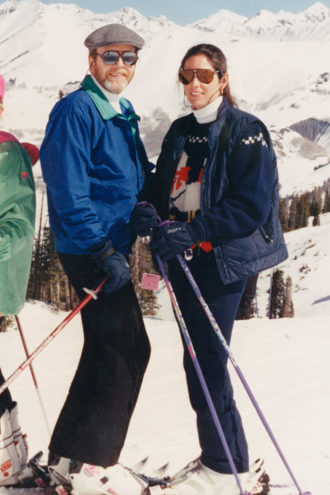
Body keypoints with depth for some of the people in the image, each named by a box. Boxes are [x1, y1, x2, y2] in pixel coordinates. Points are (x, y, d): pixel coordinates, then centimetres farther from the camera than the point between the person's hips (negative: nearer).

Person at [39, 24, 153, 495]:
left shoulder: (124, 114, 17)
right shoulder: (76, 110, -11)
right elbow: (69, 193, -19)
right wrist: (105, 253, -22)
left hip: (111, 247, 9)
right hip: (90, 249, -9)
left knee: (108, 350, 13)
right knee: (129, 349, -6)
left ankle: (68, 455, 24)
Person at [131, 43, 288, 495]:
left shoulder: (246, 132, -7)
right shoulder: (180, 132, 13)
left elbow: (251, 207, -16)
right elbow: (163, 188, 15)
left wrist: (190, 232, -24)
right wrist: (150, 214, -8)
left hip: (224, 260, -7)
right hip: (184, 260, 7)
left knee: (205, 363, -7)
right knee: (198, 360, 12)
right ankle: (217, 455, 27)